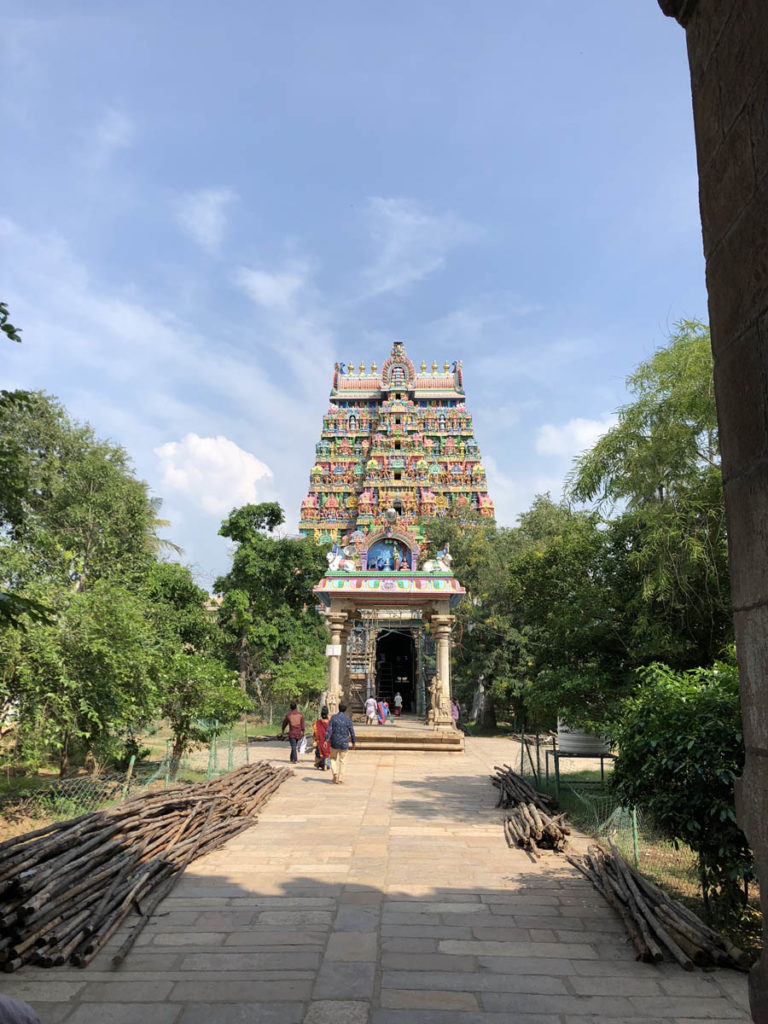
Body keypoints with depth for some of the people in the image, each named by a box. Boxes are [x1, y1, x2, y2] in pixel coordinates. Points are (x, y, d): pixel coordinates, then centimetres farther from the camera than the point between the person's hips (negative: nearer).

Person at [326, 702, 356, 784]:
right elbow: (352, 732, -3)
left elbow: (329, 730, -10)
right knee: (342, 761, 9)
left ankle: (334, 773, 0)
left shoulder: (333, 717, -3)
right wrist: (353, 742, 8)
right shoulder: (348, 719, -5)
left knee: (333, 758, 20)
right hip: (344, 743, -1)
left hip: (334, 743, 1)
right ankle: (339, 779, 10)